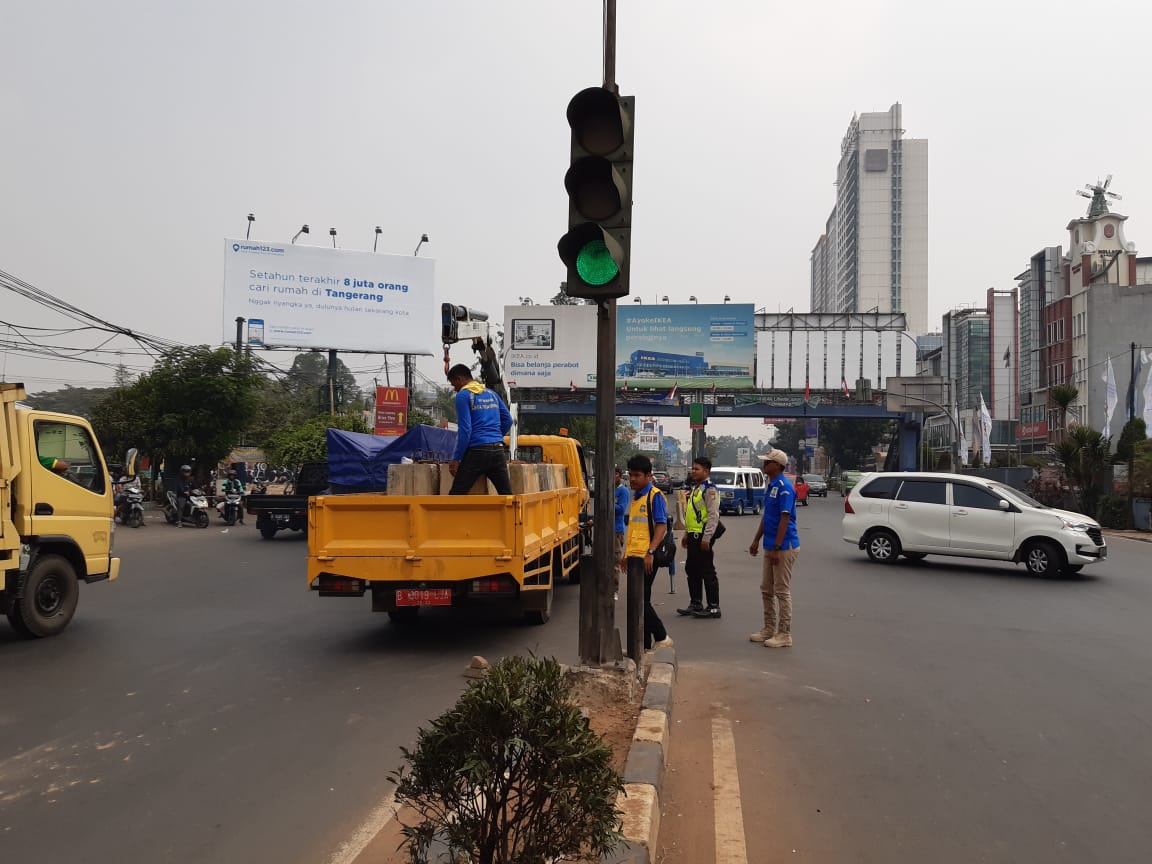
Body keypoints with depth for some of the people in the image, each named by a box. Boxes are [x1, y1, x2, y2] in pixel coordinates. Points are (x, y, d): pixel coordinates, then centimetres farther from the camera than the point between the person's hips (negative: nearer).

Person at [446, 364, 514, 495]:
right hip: (498, 450, 6)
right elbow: (507, 420, 16)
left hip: (477, 451, -6)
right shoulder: (492, 393, 18)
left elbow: (465, 430, -10)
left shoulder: (463, 395, -2)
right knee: (506, 494, 7)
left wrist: (456, 459, -7)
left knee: (456, 494, -3)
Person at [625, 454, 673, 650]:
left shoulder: (655, 496, -9)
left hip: (646, 557, -9)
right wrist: (627, 553, 24)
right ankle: (644, 643, 17)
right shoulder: (635, 497, 17)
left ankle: (661, 637, 1)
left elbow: (662, 526, -16)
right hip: (634, 556, 9)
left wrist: (650, 552, -25)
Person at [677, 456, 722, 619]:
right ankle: (695, 604, 25)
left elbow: (713, 515, -19)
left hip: (702, 536, -10)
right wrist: (686, 534, 22)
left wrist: (706, 538, -22)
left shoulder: (710, 489, -12)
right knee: (691, 569, 15)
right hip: (693, 535, 10)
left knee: (707, 571, -4)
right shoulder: (696, 488, 18)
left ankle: (713, 607, 3)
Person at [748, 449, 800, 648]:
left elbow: (785, 519, -21)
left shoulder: (784, 488, -17)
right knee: (766, 589, 15)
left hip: (784, 547, -10)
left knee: (782, 591, -2)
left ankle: (784, 634, 6)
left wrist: (776, 548, -22)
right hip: (770, 546, 10)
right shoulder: (771, 486, 13)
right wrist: (756, 540, 19)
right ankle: (769, 629, 25)